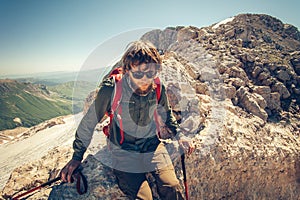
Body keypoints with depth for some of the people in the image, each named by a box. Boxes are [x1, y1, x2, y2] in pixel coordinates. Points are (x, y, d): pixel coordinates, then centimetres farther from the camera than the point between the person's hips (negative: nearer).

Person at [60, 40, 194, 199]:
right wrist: (77, 156, -1)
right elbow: (89, 121, -7)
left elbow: (166, 113, 14)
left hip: (152, 145, 3)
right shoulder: (112, 89, -20)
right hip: (124, 151, -2)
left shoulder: (158, 89, -9)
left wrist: (179, 135, 4)